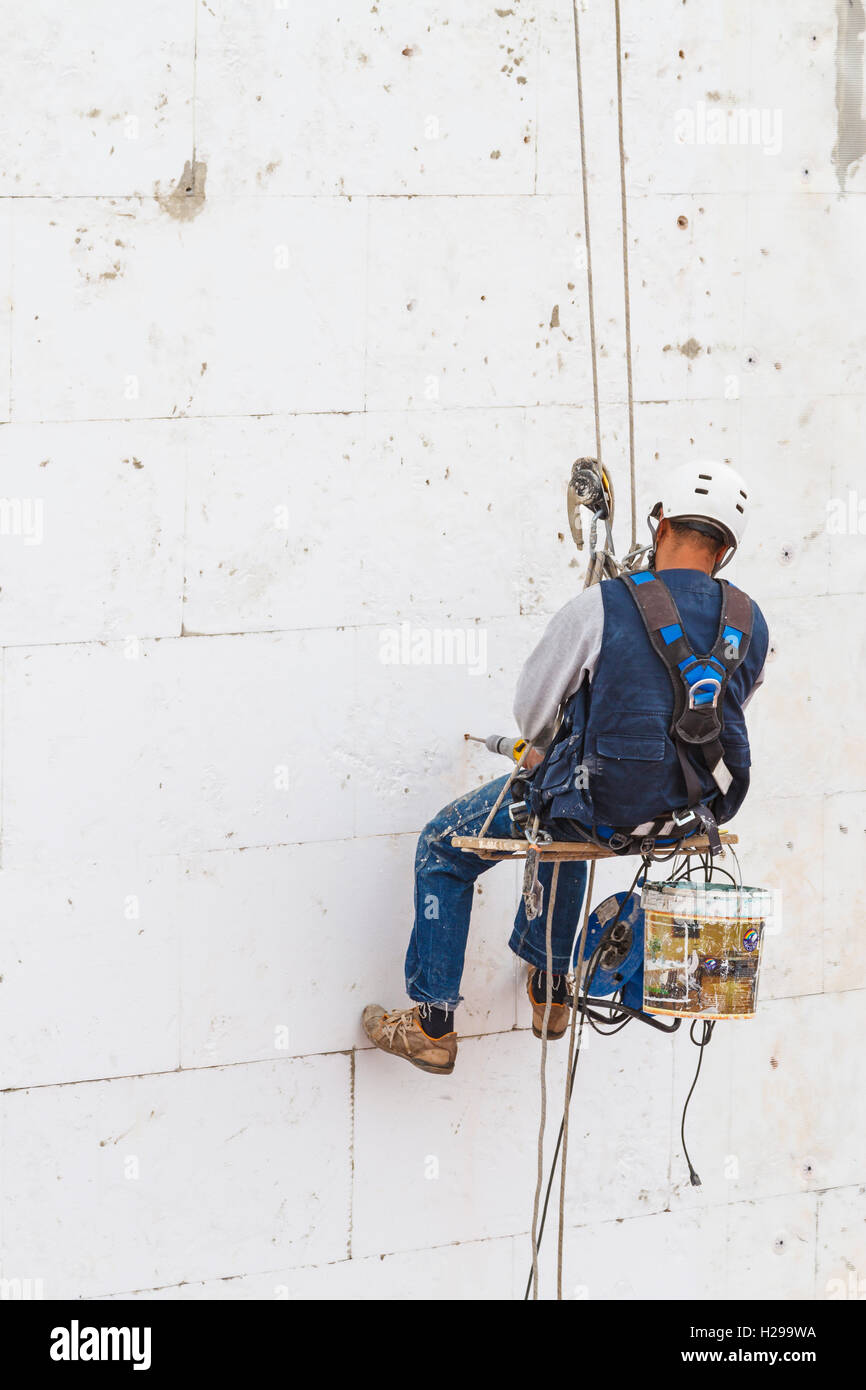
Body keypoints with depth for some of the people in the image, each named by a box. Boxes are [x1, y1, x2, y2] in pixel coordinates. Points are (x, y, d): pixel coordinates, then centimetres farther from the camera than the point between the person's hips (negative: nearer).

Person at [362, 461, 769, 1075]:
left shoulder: (599, 608, -19)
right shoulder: (751, 623, -5)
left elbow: (532, 708, -7)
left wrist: (547, 747, 17)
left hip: (604, 806, -6)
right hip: (696, 812, 6)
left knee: (445, 849, 19)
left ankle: (432, 1027, 24)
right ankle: (549, 984, 52)